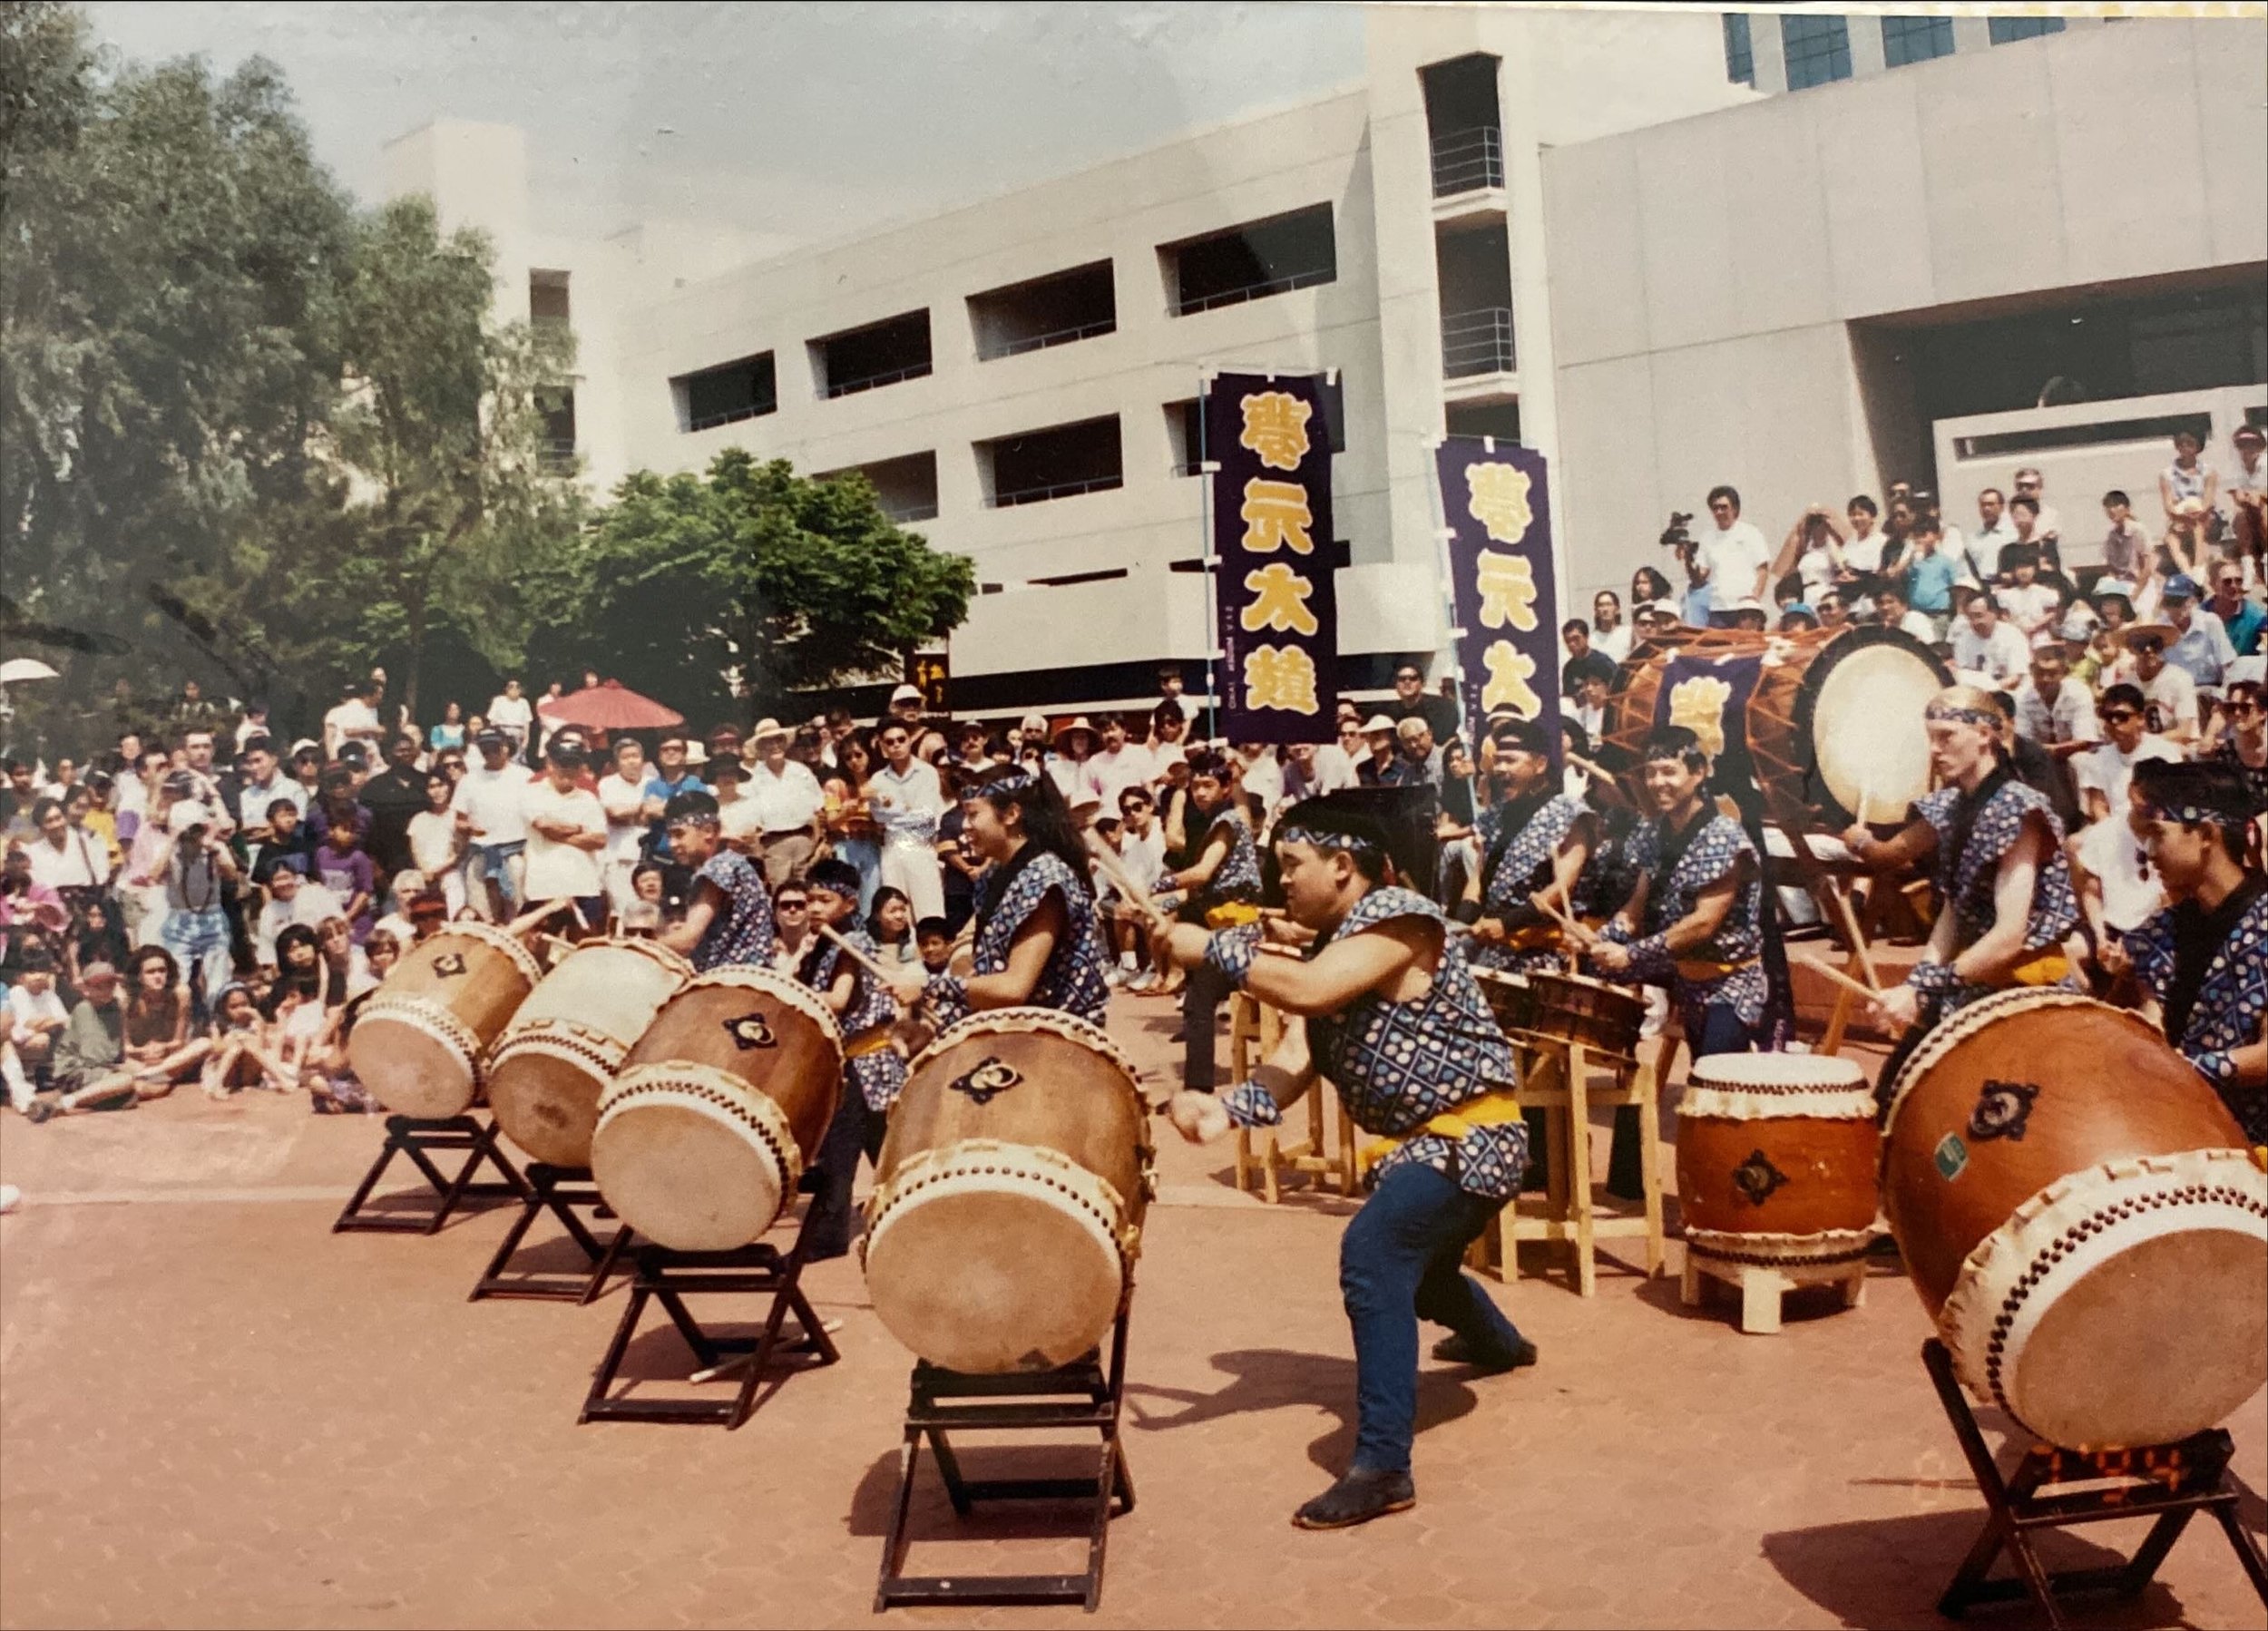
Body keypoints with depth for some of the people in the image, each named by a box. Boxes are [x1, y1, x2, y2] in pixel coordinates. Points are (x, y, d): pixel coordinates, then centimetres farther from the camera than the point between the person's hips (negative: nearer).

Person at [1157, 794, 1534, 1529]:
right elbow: (1292, 1060, -7)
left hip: (1472, 1140, -10)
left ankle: (1382, 1467, -29)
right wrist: (1226, 1109, -25)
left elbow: (1307, 990, -35)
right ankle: (1496, 1341, 67)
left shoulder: (1398, 914, -18)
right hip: (1414, 1144, 11)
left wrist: (1211, 948, -25)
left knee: (1372, 1254, -31)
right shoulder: (1324, 950, 7)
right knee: (1414, 1265, 33)